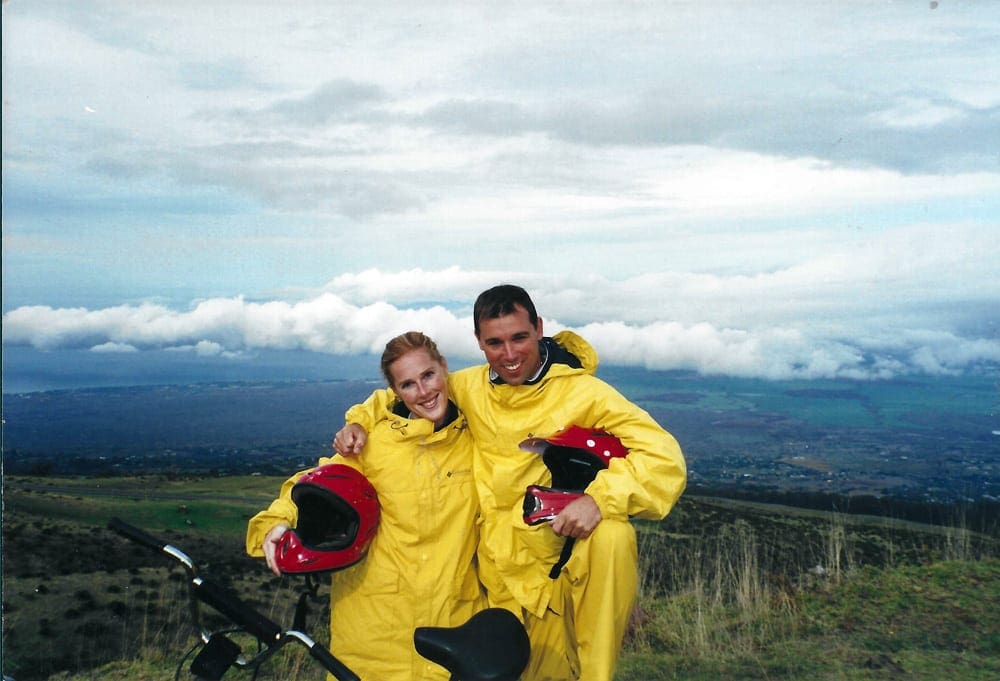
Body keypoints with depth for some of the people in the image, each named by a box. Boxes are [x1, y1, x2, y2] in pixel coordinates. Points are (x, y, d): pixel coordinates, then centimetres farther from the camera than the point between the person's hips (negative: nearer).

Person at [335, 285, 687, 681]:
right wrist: (360, 422, 2)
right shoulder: (469, 388, 3)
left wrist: (599, 499, -32)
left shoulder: (583, 392, -8)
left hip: (569, 555, -3)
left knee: (611, 533, -31)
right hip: (505, 572, 3)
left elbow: (664, 457, -16)